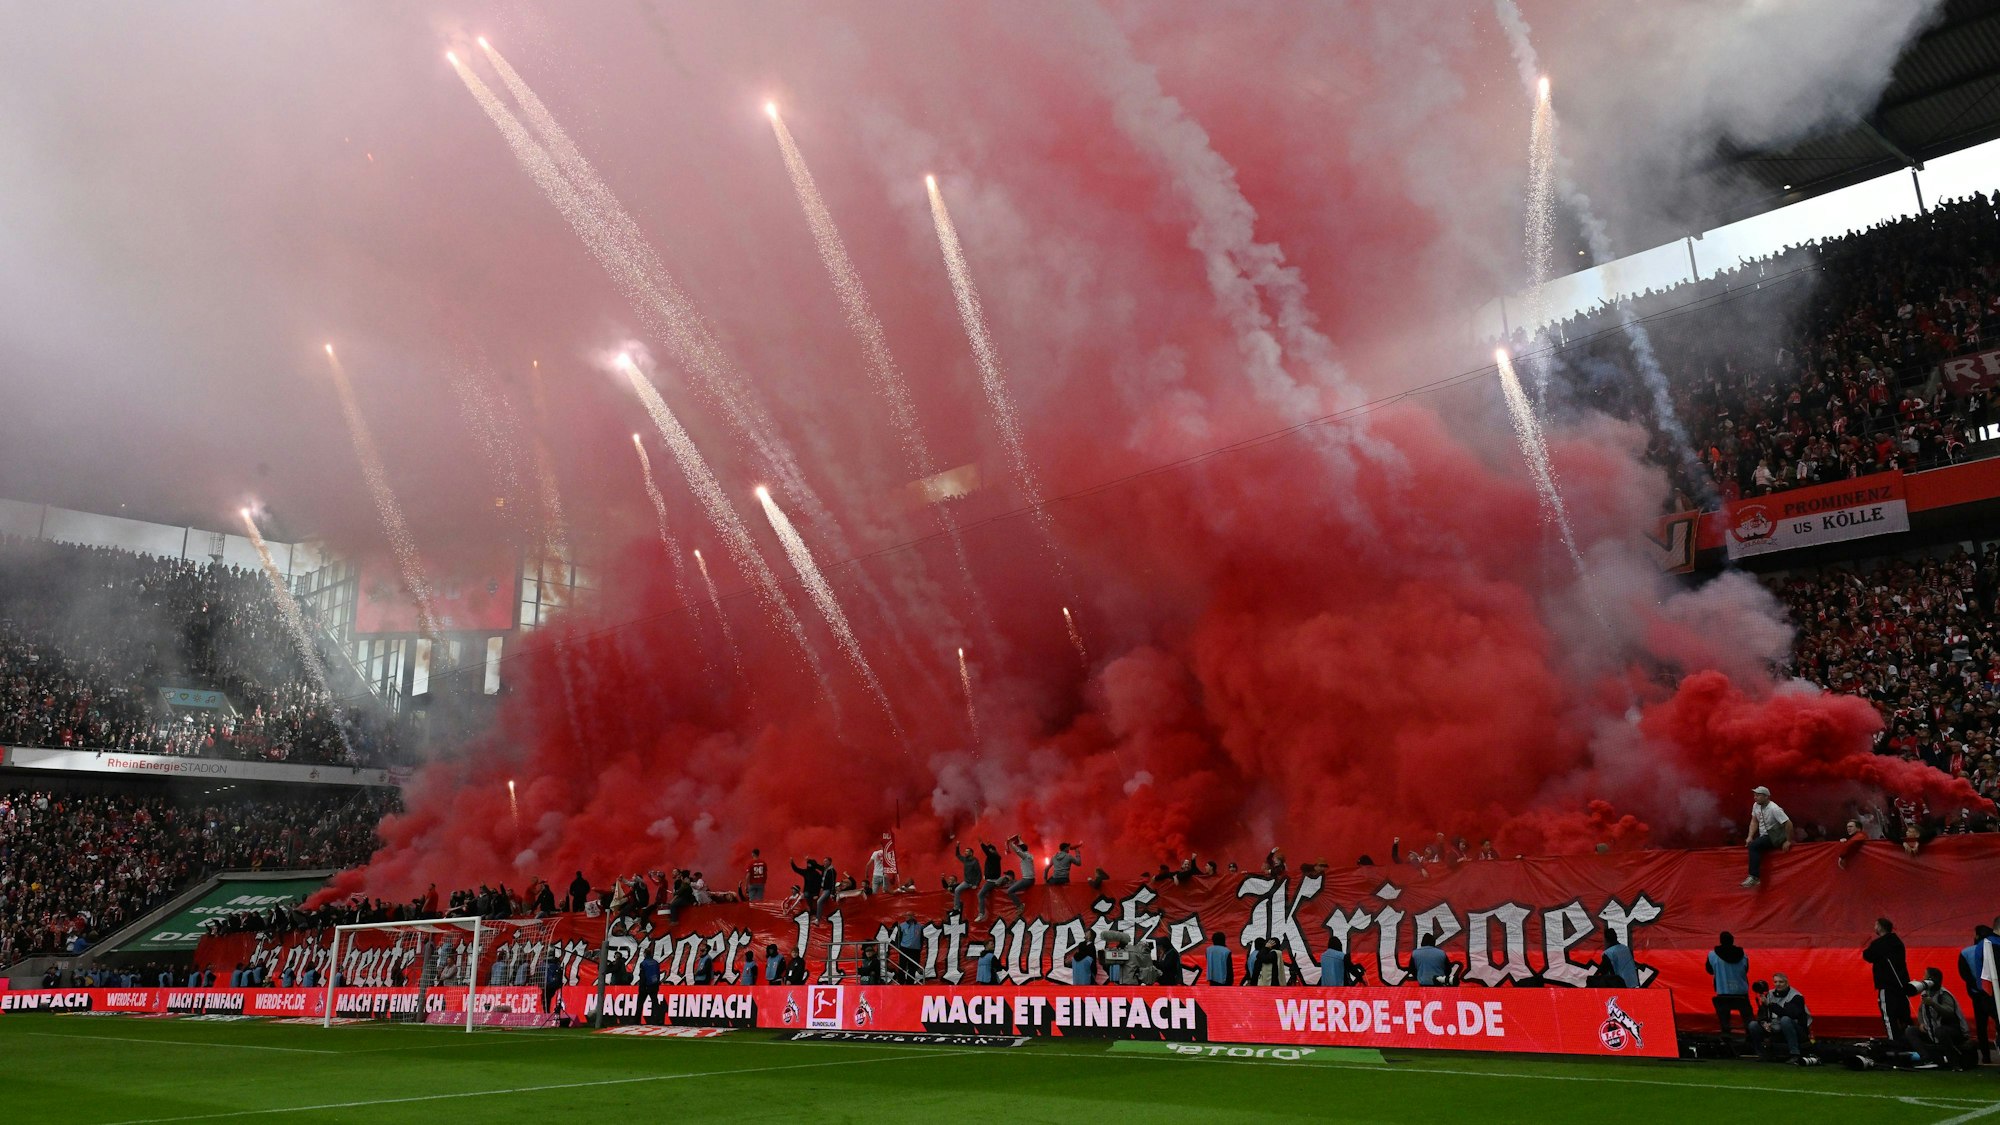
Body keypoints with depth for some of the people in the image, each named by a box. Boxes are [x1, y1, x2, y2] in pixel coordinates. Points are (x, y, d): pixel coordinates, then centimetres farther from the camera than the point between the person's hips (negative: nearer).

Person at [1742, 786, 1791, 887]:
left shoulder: (1774, 809, -22)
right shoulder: (1756, 805, 1)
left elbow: (1788, 824, -21)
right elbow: (1754, 822, 9)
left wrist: (1788, 841, -15)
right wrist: (1750, 836, -3)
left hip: (1774, 837, -9)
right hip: (1763, 836, 9)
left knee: (1754, 846, -27)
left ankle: (1754, 877, -28)